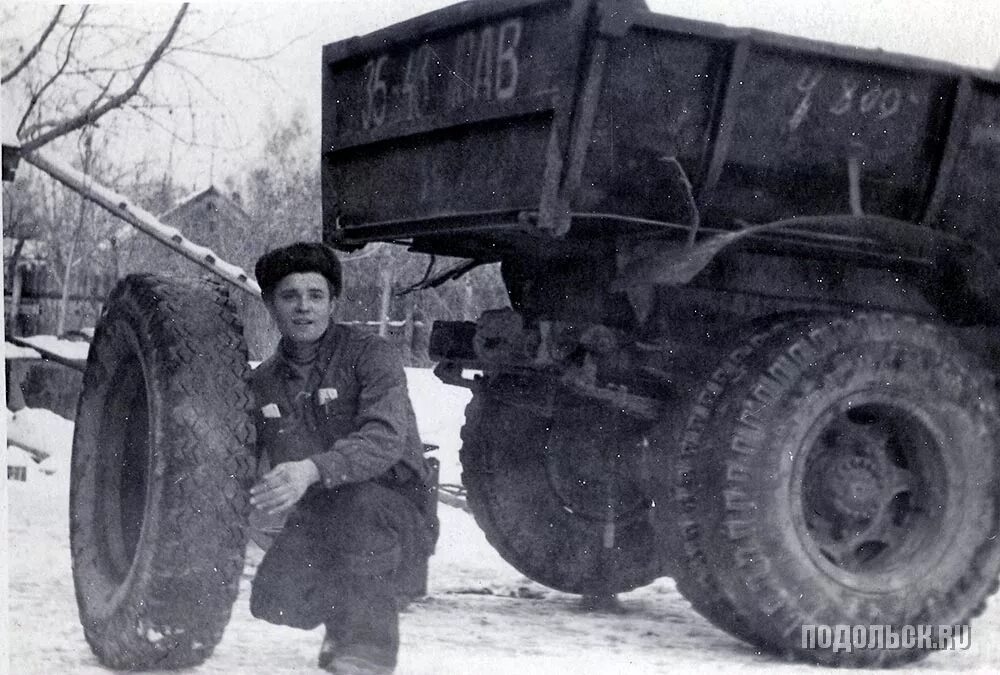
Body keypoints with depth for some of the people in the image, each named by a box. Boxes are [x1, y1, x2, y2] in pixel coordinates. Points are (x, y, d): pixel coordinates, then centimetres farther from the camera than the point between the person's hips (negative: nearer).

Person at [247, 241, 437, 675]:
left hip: (396, 515, -4)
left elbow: (386, 438, -28)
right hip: (315, 522, 4)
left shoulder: (369, 355, -11)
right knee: (274, 601, -21)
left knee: (361, 499, -37)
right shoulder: (263, 383, 7)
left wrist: (312, 470, -44)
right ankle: (342, 621, 16)